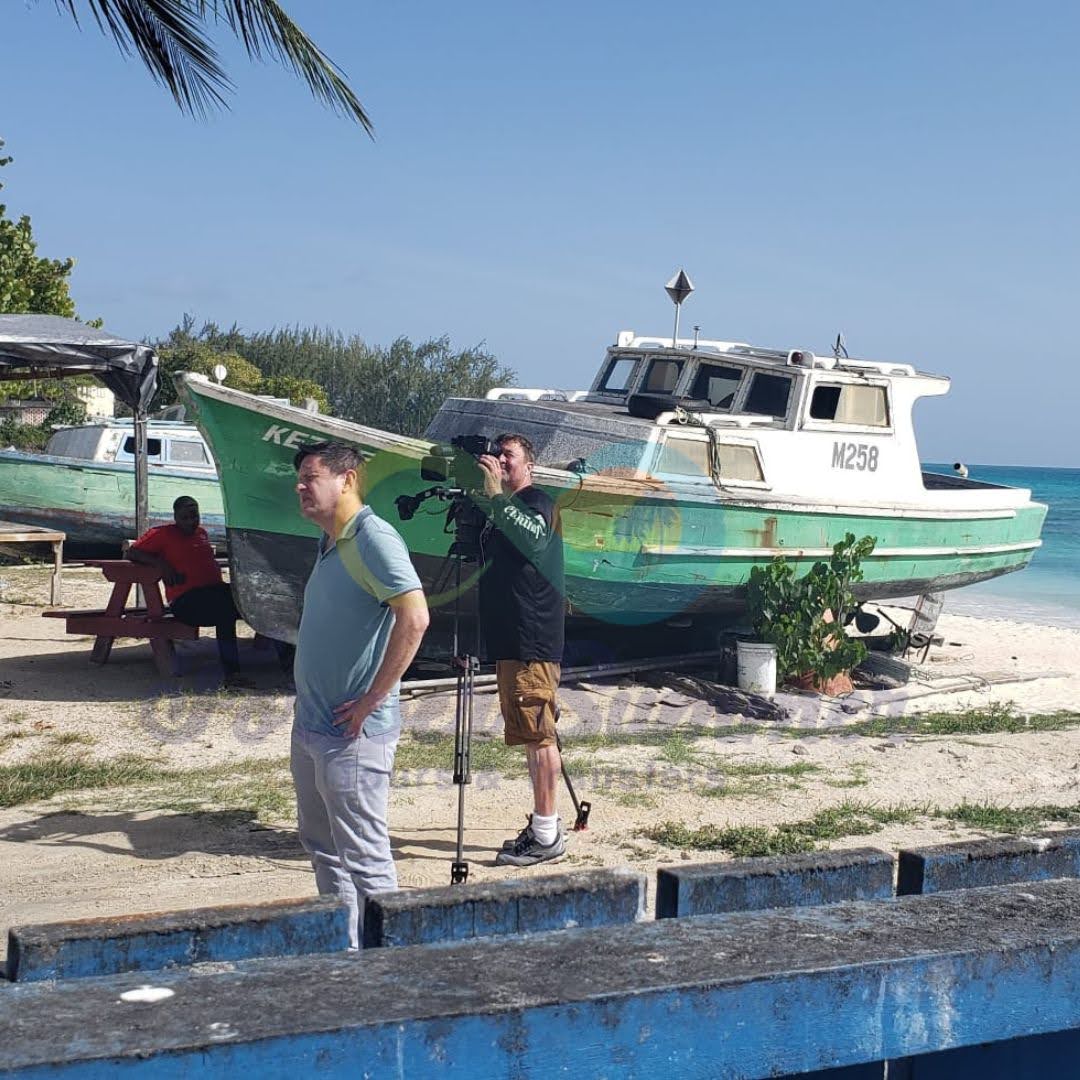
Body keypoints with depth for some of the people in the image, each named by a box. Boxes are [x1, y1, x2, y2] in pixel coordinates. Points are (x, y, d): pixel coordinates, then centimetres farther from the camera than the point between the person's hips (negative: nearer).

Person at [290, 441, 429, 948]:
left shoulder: (373, 537, -16)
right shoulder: (329, 543, 13)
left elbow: (414, 618, -27)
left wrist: (371, 700, -23)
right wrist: (310, 707, 16)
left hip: (352, 734, -10)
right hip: (311, 727, 10)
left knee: (365, 860, -3)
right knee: (321, 845, 19)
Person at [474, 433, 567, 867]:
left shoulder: (538, 502, -5)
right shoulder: (499, 511, 19)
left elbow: (534, 538, -28)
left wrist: (497, 494, -31)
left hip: (532, 641, -10)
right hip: (510, 639, 10)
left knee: (536, 734, -9)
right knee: (532, 736, 14)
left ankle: (546, 835, -7)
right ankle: (543, 824, 22)